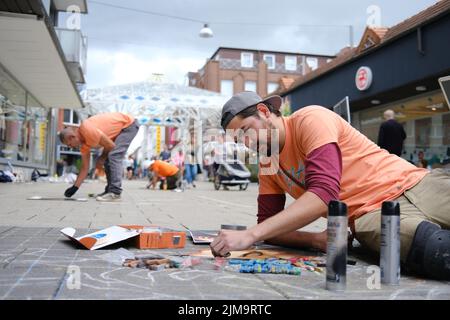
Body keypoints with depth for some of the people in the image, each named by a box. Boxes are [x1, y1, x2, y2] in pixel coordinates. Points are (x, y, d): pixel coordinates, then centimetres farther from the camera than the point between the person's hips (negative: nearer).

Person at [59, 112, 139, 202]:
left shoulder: (87, 129, -27)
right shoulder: (84, 143, 1)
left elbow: (111, 145, -23)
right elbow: (85, 168, 7)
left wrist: (102, 158, -5)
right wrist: (75, 187, 5)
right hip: (120, 129, 9)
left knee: (113, 156, -19)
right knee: (108, 158, 7)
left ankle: (115, 192, -19)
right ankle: (110, 190, 13)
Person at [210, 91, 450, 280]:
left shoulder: (311, 118, -11)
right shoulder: (268, 165, 11)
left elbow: (324, 194, -24)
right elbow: (268, 224, 9)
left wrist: (249, 235, -30)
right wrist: (316, 240, -12)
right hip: (373, 214, 3)